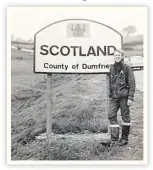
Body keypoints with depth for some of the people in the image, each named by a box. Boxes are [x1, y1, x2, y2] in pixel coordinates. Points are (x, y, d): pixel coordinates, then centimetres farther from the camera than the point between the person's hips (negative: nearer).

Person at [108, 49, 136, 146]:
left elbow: (132, 84, -6)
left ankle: (124, 139, 16)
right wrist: (110, 94, 13)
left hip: (124, 96, -5)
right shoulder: (112, 68, 11)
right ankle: (114, 139, 3)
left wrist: (130, 98, -12)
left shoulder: (127, 68, -4)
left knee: (125, 116, 4)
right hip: (114, 96, 5)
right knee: (111, 116, -3)